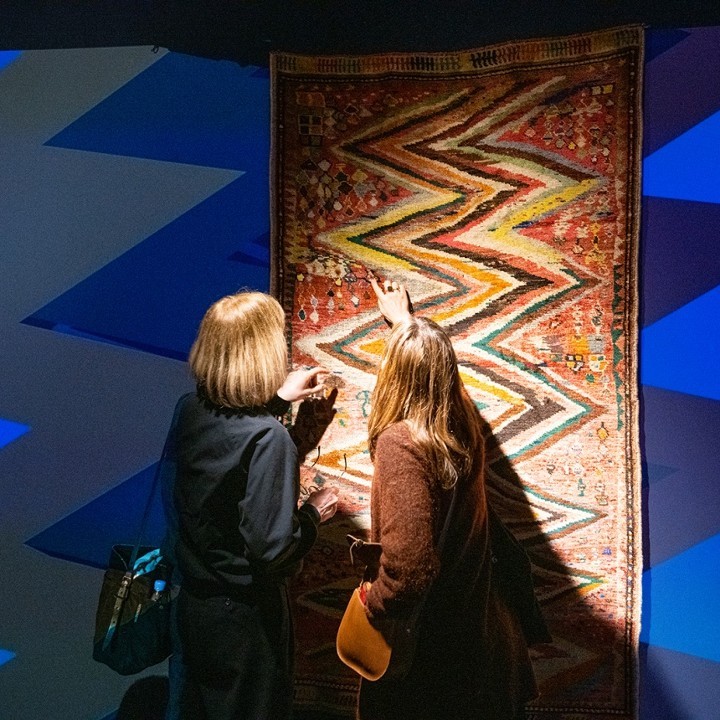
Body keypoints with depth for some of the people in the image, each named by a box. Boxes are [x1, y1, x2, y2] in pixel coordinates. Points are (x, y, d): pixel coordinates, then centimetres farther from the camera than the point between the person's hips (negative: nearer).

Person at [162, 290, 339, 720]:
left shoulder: (190, 409, -7)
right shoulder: (269, 440, -28)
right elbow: (273, 548, -27)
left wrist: (277, 400, 18)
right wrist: (314, 513, -10)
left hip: (189, 599, 7)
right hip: (244, 613, -6)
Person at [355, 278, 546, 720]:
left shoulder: (400, 442, -27)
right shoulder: (463, 423, -5)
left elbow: (408, 562, -35)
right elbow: (432, 359, 19)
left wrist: (374, 609, -18)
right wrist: (404, 319, 34)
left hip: (424, 633, -6)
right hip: (476, 619, 7)